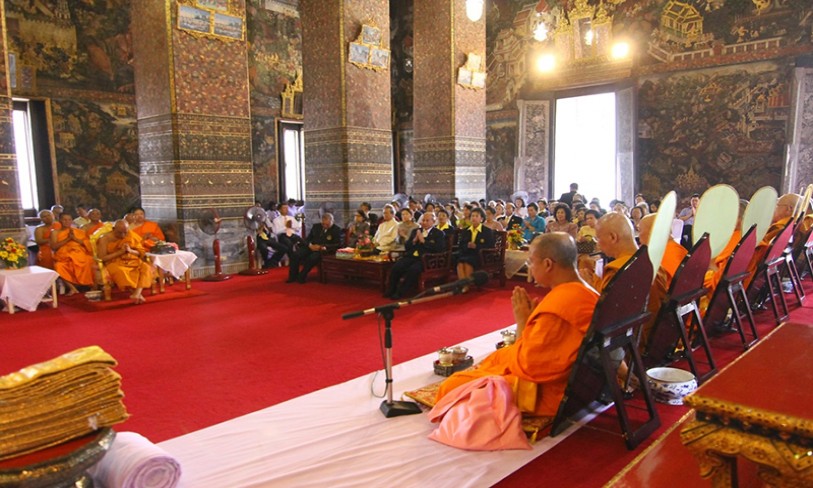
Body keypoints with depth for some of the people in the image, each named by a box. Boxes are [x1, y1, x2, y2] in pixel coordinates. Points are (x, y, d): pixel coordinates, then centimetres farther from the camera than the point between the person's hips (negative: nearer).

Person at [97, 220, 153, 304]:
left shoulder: (132, 236, 3)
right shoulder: (105, 239, -5)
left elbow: (142, 253, 5)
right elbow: (102, 258, -9)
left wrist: (130, 251, -15)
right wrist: (120, 252, -16)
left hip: (132, 261, 3)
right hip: (115, 263, -3)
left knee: (146, 267, -28)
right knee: (120, 271, -39)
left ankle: (137, 293, -40)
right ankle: (138, 294, -32)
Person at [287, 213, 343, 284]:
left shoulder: (337, 230, -1)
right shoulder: (316, 226, 14)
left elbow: (338, 244, -7)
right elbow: (308, 238, 16)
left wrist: (325, 247, -22)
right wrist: (310, 245, -8)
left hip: (323, 250, -5)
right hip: (311, 248, 5)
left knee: (312, 258, -36)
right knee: (295, 255, -20)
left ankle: (301, 277, -17)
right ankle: (293, 276, -8)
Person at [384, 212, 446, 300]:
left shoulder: (439, 234, 8)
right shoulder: (415, 231, 23)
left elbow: (439, 248, -9)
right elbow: (406, 246, 18)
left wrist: (423, 241, -9)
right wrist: (414, 240, -2)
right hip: (411, 256, 5)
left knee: (413, 270, -34)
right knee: (395, 267, -22)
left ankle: (400, 292, -23)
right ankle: (391, 290, -8)